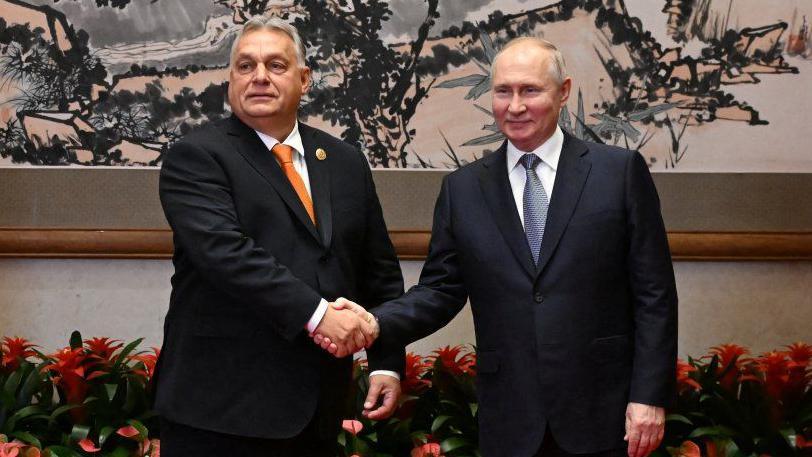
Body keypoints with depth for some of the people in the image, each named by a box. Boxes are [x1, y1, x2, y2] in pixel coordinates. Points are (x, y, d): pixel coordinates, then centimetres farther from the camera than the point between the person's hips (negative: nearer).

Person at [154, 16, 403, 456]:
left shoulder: (346, 161, 12)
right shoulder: (195, 157, -4)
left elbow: (380, 271, 14)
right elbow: (225, 253, -19)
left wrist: (388, 362, 5)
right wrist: (315, 314, -24)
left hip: (317, 406, 5)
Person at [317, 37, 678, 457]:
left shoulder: (621, 171, 0)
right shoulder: (462, 188, 7)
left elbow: (653, 293, -1)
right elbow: (441, 289, 7)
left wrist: (650, 396, -6)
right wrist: (375, 323, -10)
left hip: (602, 414, -1)